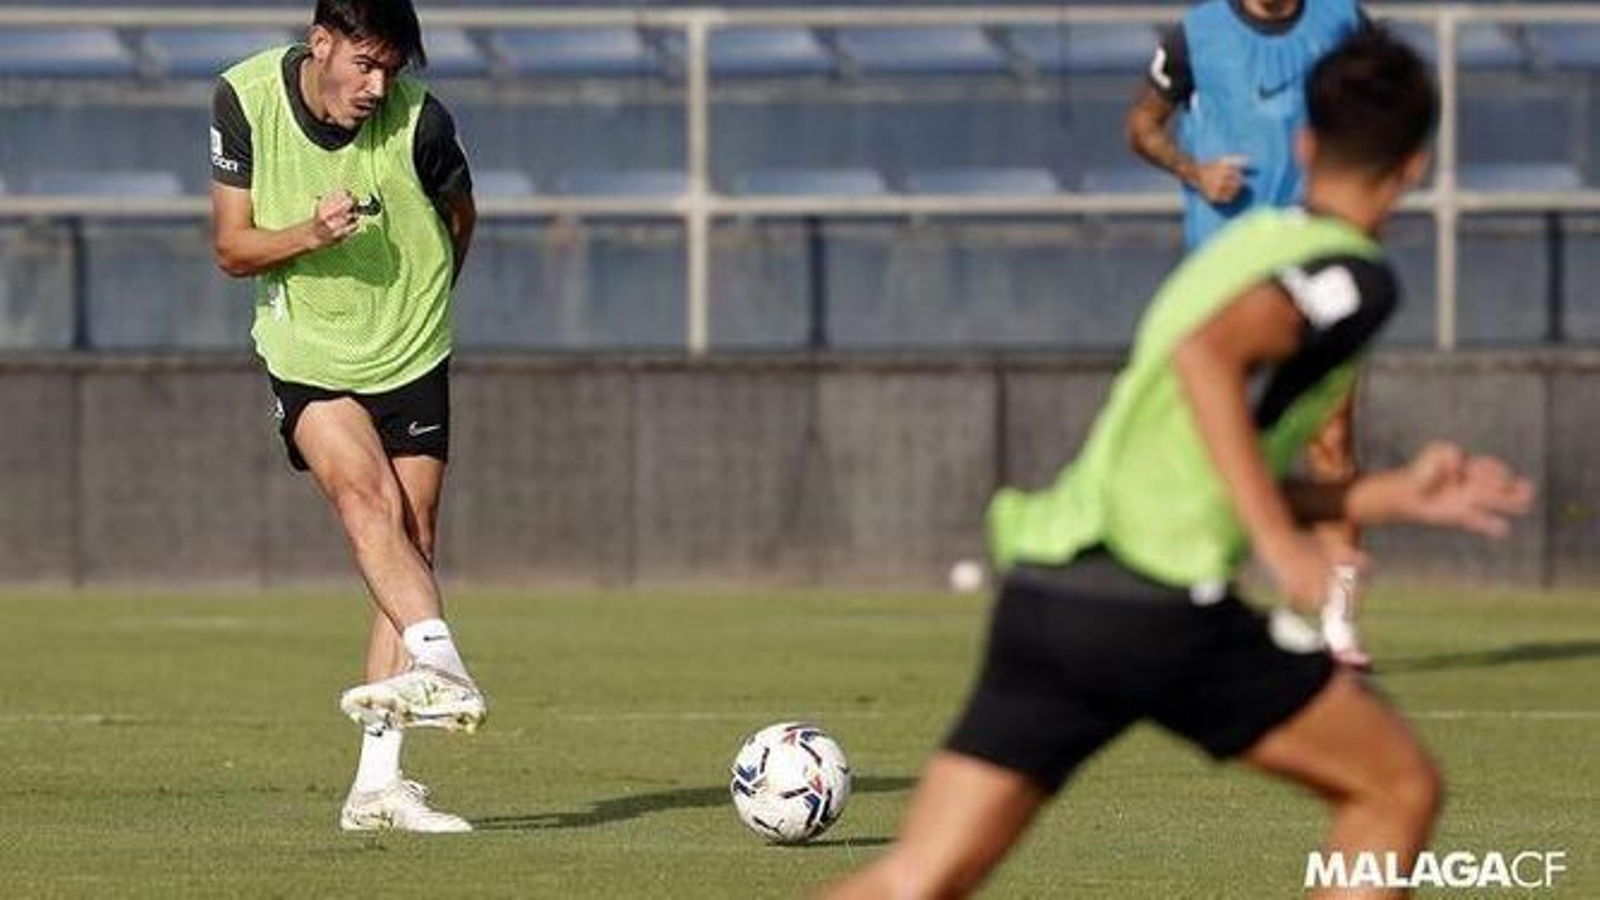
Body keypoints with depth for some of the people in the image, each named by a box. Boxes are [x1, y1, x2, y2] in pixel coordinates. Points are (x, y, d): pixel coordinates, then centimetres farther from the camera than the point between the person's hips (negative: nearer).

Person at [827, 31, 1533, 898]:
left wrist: (1396, 494, 29)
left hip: (1042, 590, 8)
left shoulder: (1249, 245, 25)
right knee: (1400, 787, 11)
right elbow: (1208, 353, -21)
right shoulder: (1355, 276, -1)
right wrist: (1284, 544, -19)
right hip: (1157, 601, -8)